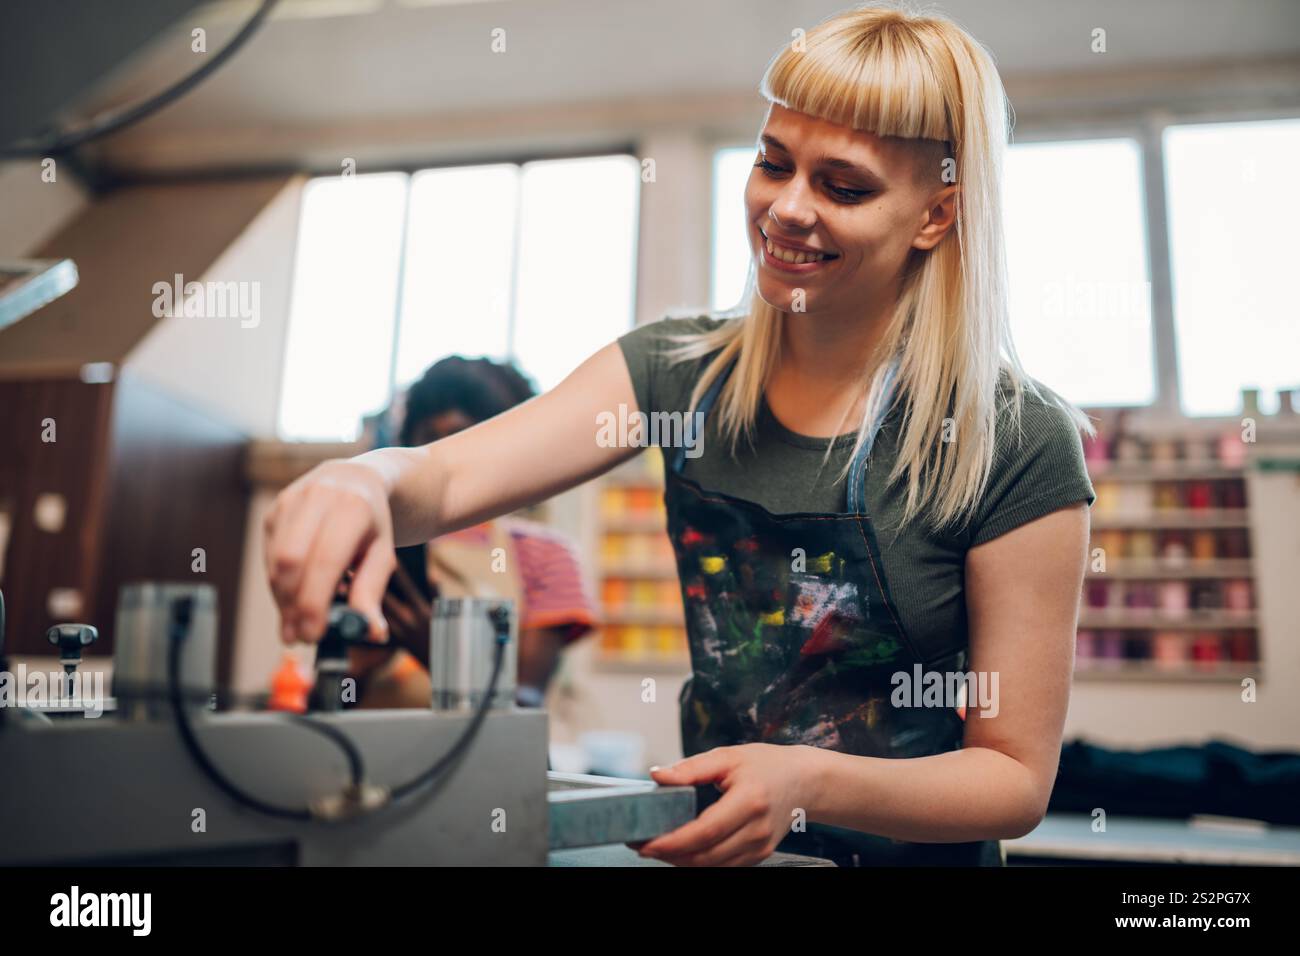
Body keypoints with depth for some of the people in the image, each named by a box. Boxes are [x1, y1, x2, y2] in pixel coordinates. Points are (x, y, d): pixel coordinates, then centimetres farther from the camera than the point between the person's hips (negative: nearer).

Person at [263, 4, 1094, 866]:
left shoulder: (1021, 446, -13)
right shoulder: (679, 374, -3)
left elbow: (1018, 779, -9)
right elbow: (448, 478, -15)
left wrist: (809, 785, -25)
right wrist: (368, 479, -38)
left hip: (910, 856, -2)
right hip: (708, 840, 2)